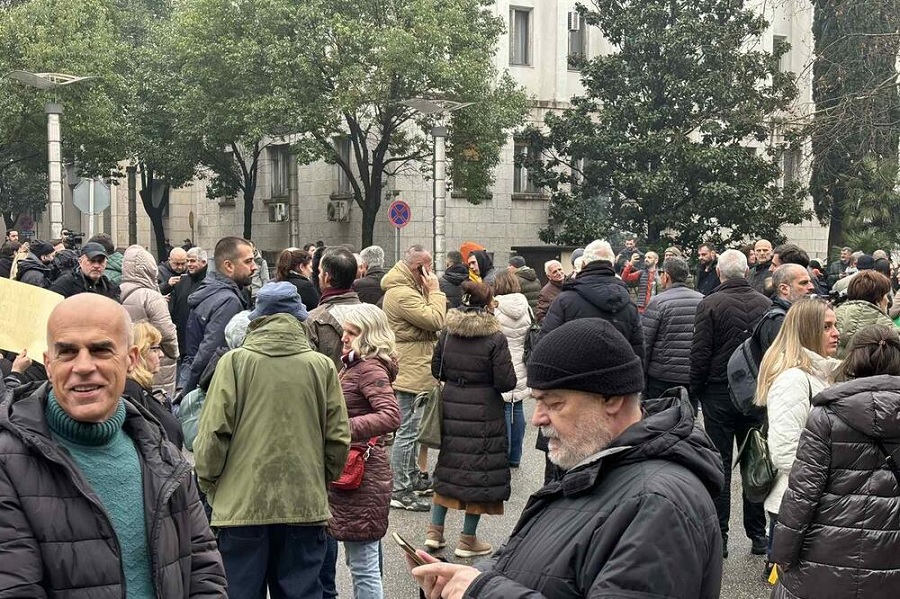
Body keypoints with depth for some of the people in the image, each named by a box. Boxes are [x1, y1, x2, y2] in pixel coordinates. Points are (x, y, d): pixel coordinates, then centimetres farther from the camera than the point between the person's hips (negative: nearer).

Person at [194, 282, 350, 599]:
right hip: (305, 505, 2)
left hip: (242, 504, -1)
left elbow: (212, 435, -6)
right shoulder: (322, 365, -1)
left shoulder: (234, 361, -6)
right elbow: (338, 439, 2)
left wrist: (209, 487, 10)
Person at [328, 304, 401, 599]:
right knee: (360, 561, 18)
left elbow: (391, 416, -29)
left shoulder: (371, 368, -15)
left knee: (363, 564, -3)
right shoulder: (353, 366, 14)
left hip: (361, 472, -10)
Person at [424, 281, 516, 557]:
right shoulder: (495, 338, -14)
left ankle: (435, 530, 20)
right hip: (484, 411, -5)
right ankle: (468, 539, 12)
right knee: (479, 469, 5)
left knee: (449, 463, 17)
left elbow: (436, 369, 8)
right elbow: (506, 382, -15)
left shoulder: (448, 332, 0)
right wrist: (485, 379, 6)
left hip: (451, 405, 5)